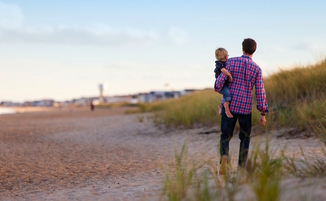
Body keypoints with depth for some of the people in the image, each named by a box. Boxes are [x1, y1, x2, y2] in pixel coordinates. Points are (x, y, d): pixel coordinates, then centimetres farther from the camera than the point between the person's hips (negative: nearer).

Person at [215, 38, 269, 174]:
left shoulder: (231, 62, -4)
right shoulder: (257, 69, -3)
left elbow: (221, 80, -9)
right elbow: (260, 92, -6)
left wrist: (218, 88, 17)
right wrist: (263, 113, 0)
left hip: (229, 105, 0)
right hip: (245, 108, 0)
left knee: (225, 136, 8)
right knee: (245, 137, 19)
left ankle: (224, 157, -22)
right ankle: (241, 167, 15)